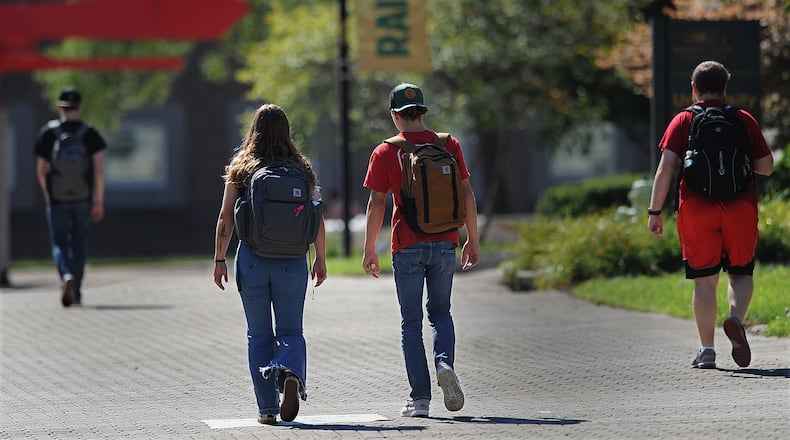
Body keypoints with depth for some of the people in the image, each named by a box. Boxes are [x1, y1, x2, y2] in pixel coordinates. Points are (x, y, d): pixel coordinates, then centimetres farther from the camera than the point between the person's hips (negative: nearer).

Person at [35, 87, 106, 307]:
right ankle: (76, 292, 15)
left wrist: (47, 195, 16)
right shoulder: (90, 133, 0)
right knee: (79, 243, 13)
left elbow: (41, 170, 1)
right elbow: (99, 169, -4)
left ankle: (67, 276, -26)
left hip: (57, 197, -1)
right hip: (83, 197, 1)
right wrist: (99, 202, 1)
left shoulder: (48, 132, -1)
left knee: (59, 243, 3)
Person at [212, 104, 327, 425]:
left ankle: (267, 408, 8)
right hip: (291, 261, 0)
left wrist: (219, 259, 2)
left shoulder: (241, 169, 0)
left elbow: (225, 218, -3)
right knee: (290, 330, 8)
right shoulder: (301, 169, 2)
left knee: (259, 335, 9)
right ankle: (291, 372, -25)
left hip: (252, 259, 0)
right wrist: (320, 259, 10)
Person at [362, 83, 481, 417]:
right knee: (440, 312, 18)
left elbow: (376, 205, -5)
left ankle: (420, 398, 0)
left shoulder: (385, 153, -3)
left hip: (408, 248, -2)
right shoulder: (449, 145, 4)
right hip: (445, 245, 2)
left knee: (411, 324, 5)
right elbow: (467, 195, 4)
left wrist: (369, 250, 3)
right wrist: (472, 240, 11)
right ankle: (445, 362, -11)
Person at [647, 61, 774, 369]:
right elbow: (766, 167, 7)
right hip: (740, 207, 0)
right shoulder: (744, 120, 6)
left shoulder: (683, 121, 3)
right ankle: (736, 319, -15)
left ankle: (706, 350, 2)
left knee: (705, 280, 5)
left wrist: (655, 211, -3)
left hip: (697, 208, 0)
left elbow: (665, 169, -6)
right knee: (740, 272, 14)